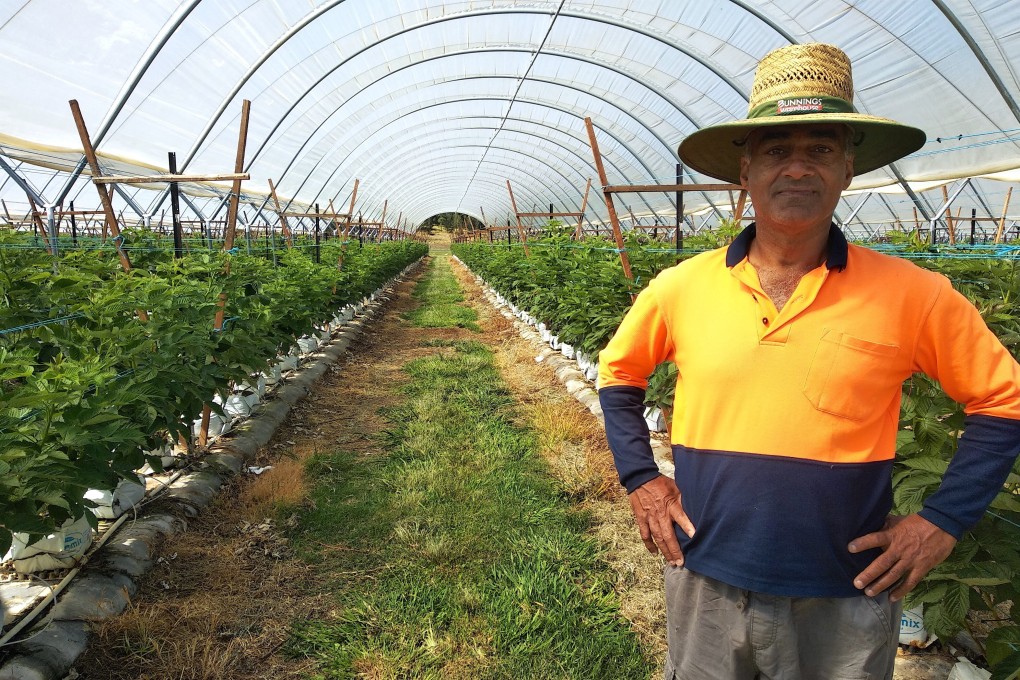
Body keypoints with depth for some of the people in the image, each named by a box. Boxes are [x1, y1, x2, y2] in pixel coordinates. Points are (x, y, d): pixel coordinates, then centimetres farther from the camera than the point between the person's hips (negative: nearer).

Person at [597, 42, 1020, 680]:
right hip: (705, 584, 2)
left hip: (844, 602, -1)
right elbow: (619, 373, 9)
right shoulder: (680, 287, -6)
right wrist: (640, 478, 1)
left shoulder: (912, 295, -10)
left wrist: (943, 520, -4)